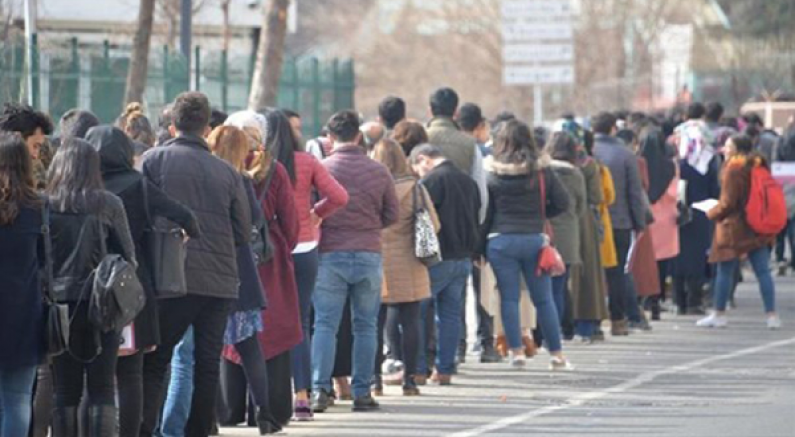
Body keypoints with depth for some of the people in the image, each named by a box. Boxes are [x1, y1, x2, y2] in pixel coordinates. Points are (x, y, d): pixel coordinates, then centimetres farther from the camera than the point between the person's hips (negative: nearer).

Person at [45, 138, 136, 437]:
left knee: (64, 391, 6)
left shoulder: (45, 206, -4)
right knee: (102, 389, 3)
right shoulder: (108, 205, -3)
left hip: (60, 303, 0)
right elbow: (128, 255, 0)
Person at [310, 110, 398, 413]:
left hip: (330, 255, -1)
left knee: (325, 324, 2)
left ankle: (320, 389, -5)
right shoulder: (379, 172, 2)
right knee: (365, 326, 8)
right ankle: (362, 391, 8)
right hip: (369, 255, 1)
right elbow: (392, 214, 8)